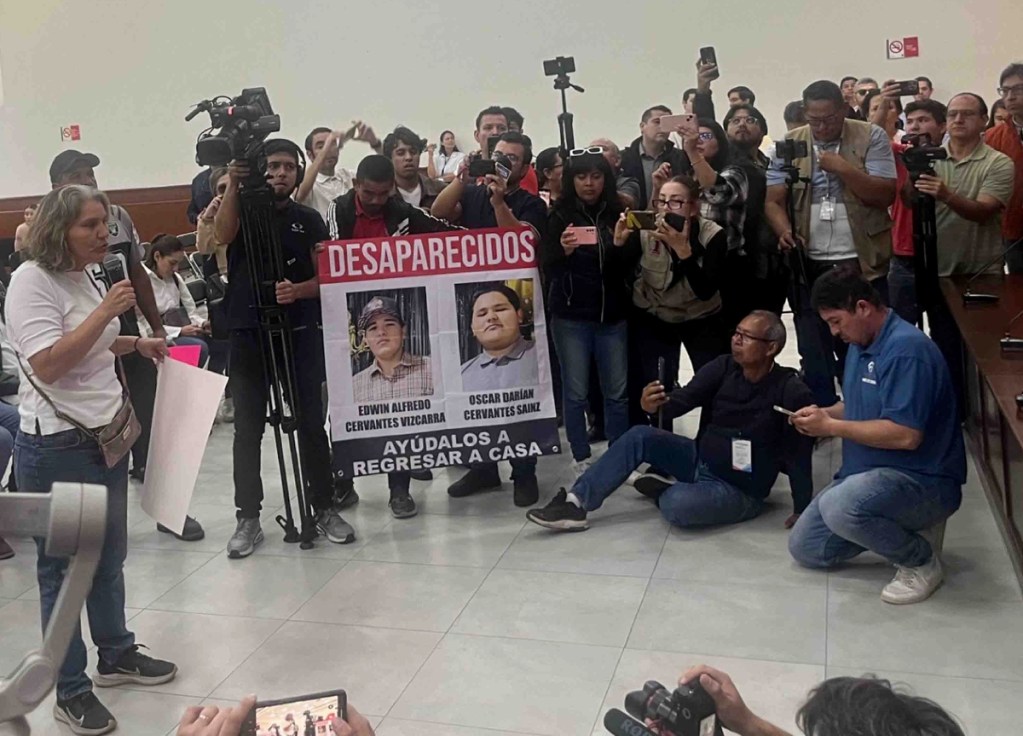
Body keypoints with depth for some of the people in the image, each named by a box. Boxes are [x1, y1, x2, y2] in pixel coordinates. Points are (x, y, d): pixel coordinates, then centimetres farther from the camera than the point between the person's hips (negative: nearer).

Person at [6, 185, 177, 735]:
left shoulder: (89, 276, 10)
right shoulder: (32, 280, -15)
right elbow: (47, 364, -24)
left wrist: (136, 343, 11)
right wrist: (106, 312, -25)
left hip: (107, 433, 8)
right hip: (56, 445, -8)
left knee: (110, 555, 19)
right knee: (63, 567, 4)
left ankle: (116, 654, 36)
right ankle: (70, 690, 16)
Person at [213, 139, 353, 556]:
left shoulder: (309, 219, 8)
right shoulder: (243, 208, 5)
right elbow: (222, 235, -17)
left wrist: (297, 290, -15)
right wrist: (234, 185, -25)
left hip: (300, 332, 1)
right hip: (247, 333, 0)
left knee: (311, 423, 3)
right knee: (248, 429, 2)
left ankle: (325, 509, 14)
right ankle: (248, 518, 11)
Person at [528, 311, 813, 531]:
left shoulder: (791, 391, -21)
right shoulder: (723, 367, -5)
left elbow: (800, 452, -23)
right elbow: (684, 398, -16)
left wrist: (801, 510, -26)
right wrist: (655, 404, -38)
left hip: (740, 491, -6)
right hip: (701, 460, 6)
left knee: (676, 504, -33)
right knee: (639, 436, -12)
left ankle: (669, 488, 4)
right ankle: (575, 504, -12)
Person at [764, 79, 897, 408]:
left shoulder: (871, 137, -2)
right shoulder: (789, 144, 4)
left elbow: (885, 195, -9)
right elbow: (773, 200, 0)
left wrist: (842, 167, -17)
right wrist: (784, 230, -19)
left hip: (862, 264, -1)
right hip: (809, 266, 2)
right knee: (814, 354, 10)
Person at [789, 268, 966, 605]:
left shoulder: (906, 349, -23)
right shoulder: (861, 343, 8)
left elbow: (906, 435, -30)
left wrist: (831, 427, -21)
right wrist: (824, 413, -1)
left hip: (923, 480, -10)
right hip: (871, 473, 10)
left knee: (839, 507, -38)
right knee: (805, 548, 10)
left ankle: (922, 561, -10)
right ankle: (905, 530, 16)